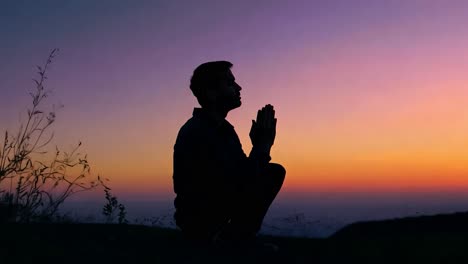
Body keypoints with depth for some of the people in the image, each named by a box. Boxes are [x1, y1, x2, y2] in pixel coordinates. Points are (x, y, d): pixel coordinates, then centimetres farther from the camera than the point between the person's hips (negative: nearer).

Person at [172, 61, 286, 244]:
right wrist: (262, 146, -19)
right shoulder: (196, 132, -24)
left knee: (275, 172, 4)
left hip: (221, 205, 9)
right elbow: (239, 185, -29)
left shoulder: (224, 129, 7)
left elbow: (243, 172, 7)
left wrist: (261, 146, -9)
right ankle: (235, 239, -5)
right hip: (200, 222, -9)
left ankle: (240, 234, 5)